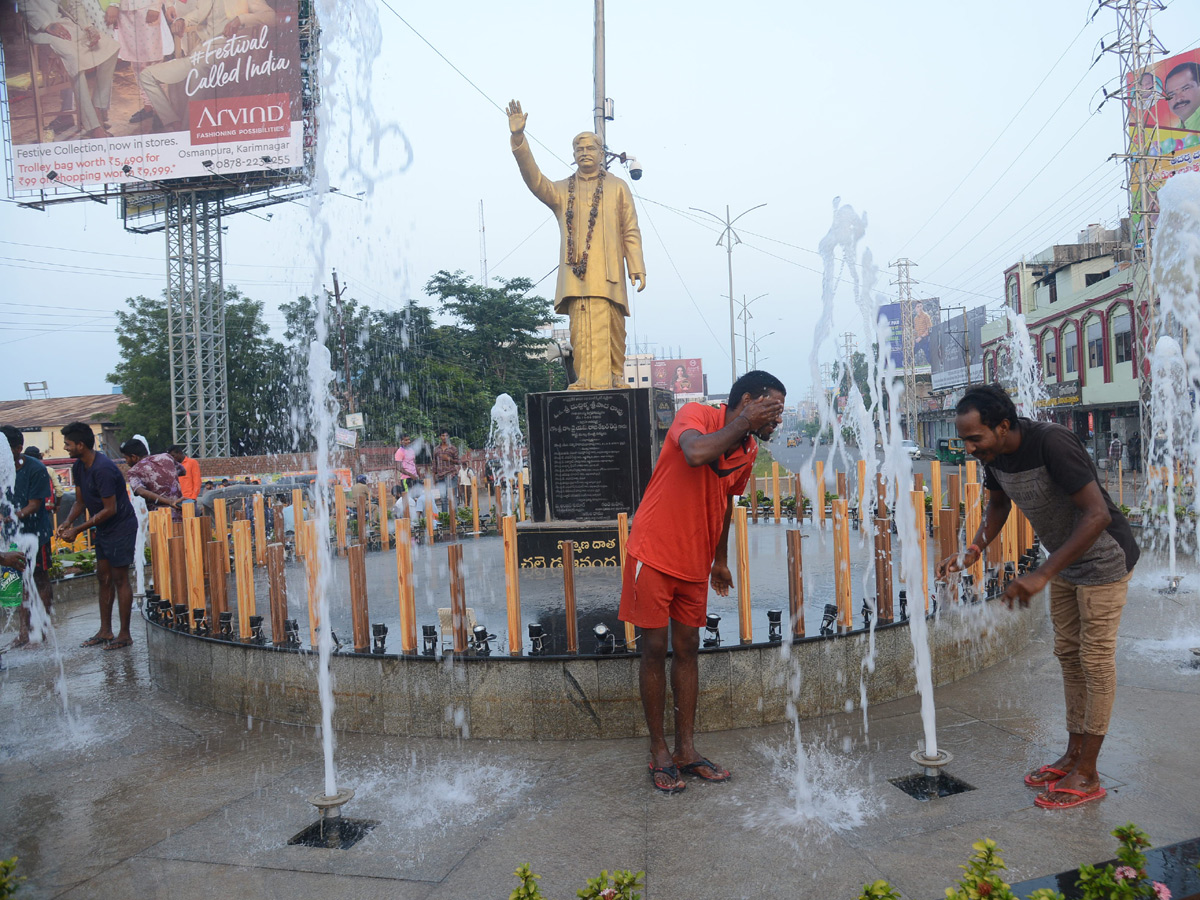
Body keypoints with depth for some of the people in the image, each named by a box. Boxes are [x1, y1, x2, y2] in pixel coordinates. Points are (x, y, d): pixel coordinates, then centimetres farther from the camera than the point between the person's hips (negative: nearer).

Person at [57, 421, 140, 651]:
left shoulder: (102, 469, -25)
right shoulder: (78, 467, 5)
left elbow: (110, 509, -24)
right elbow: (80, 501, 11)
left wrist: (78, 529, -21)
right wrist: (67, 522, -7)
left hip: (121, 527, -9)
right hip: (103, 528, 10)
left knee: (120, 579, -3)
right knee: (103, 578, 13)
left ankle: (125, 634, 5)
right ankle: (105, 631, 22)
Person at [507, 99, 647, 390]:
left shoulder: (618, 186, 19)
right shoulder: (562, 190, 21)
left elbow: (631, 231, 12)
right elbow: (534, 179, 4)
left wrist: (637, 268, 1)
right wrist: (518, 138, -8)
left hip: (608, 273, 0)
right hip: (576, 271, 1)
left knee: (612, 328, -4)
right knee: (582, 330, -9)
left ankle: (614, 379, 3)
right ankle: (587, 381, -10)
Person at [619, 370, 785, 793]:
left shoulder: (748, 451, 5)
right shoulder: (695, 415, -14)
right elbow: (695, 454, -38)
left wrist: (720, 560, 26)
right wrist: (744, 423, -25)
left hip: (695, 563, 6)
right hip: (654, 553, -6)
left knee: (687, 649, 10)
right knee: (654, 649, 0)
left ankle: (686, 751, 20)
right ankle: (659, 753, 13)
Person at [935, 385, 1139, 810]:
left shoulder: (1051, 442, -33)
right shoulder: (994, 454, -9)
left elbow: (1097, 515, -35)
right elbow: (998, 505, 8)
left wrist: (1042, 574, -38)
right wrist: (974, 550, -11)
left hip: (1103, 560, -8)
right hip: (1065, 561, 8)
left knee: (1096, 659, -2)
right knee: (1068, 654, 13)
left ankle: (1087, 776, 7)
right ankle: (1073, 754, 26)